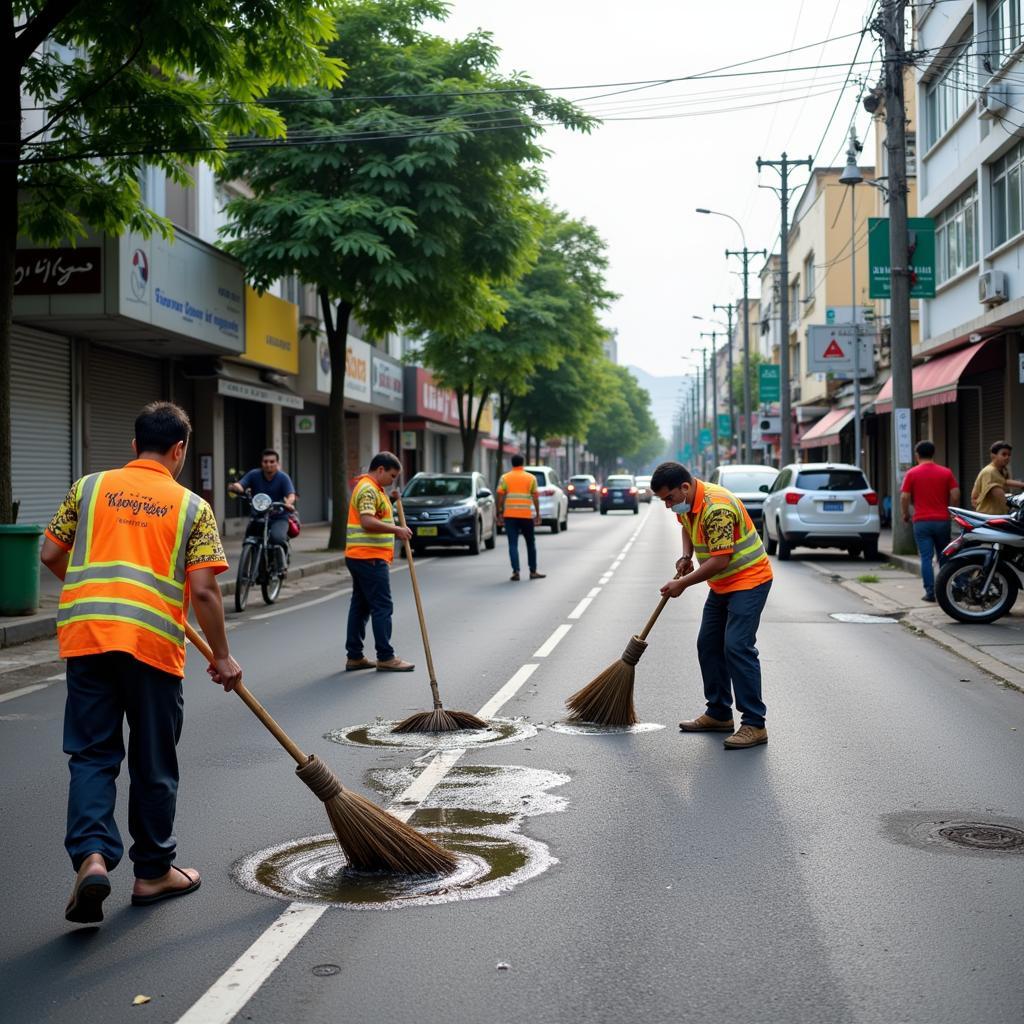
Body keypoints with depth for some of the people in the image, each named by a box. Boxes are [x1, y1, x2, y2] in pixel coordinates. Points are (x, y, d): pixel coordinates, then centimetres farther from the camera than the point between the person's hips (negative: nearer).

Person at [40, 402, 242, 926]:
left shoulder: (90, 486, 10)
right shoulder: (192, 506, 3)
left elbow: (51, 555, 13)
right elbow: (203, 591, -4)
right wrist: (222, 657, 6)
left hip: (86, 633, 2)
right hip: (153, 641, -2)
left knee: (92, 753, 9)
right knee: (153, 763, 11)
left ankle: (91, 854, -12)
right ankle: (153, 872, 23)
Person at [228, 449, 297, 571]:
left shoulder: (283, 477, -5)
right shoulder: (254, 475, 2)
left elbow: (291, 495, -19)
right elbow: (240, 485, -13)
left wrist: (289, 503, -44)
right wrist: (235, 487, -39)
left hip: (278, 517, -3)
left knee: (277, 538, -31)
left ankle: (282, 564, -5)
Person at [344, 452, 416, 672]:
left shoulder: (372, 488, 20)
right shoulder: (368, 489, -14)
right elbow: (367, 521, -26)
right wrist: (396, 530, -25)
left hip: (361, 558, 11)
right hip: (370, 558, -11)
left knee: (360, 606, 11)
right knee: (382, 607, -6)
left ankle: (354, 656, 15)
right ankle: (385, 658, -2)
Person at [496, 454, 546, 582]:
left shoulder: (505, 478, 3)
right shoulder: (531, 478, 4)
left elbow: (500, 497, -1)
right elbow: (535, 497, 2)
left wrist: (500, 514, 5)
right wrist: (538, 514, 8)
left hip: (509, 515, 0)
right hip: (526, 515, 0)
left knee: (513, 544, 0)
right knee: (530, 543, 13)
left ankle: (516, 572, -10)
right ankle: (533, 571, 17)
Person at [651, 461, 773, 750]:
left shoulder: (716, 508, -28)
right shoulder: (686, 503, 2)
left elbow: (720, 560, -28)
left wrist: (683, 583, -20)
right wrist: (686, 557, 6)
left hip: (749, 580, -10)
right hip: (722, 584, 10)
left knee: (737, 647, -17)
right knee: (708, 645, 11)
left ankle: (754, 725, -15)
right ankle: (719, 715, 21)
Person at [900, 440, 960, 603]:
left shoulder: (912, 474, -2)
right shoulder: (946, 472, 4)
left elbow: (904, 498, -5)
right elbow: (955, 495, -2)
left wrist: (905, 515, 10)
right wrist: (947, 509, 15)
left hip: (922, 521, -2)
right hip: (942, 521, 2)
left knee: (926, 557, 0)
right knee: (944, 557, 13)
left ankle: (930, 592, -5)